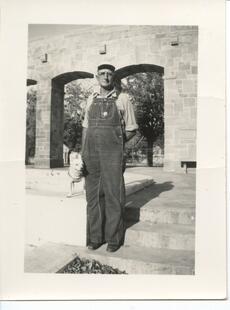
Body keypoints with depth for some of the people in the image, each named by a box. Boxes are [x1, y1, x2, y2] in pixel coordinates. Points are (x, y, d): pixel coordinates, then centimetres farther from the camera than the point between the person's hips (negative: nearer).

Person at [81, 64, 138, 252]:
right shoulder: (92, 99, 15)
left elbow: (131, 130, 6)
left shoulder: (122, 99, 3)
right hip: (91, 154, 4)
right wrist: (83, 151, 10)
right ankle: (95, 237, 17)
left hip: (112, 154, -4)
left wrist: (114, 143, 1)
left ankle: (114, 238, 11)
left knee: (114, 196, -1)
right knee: (93, 196, 6)